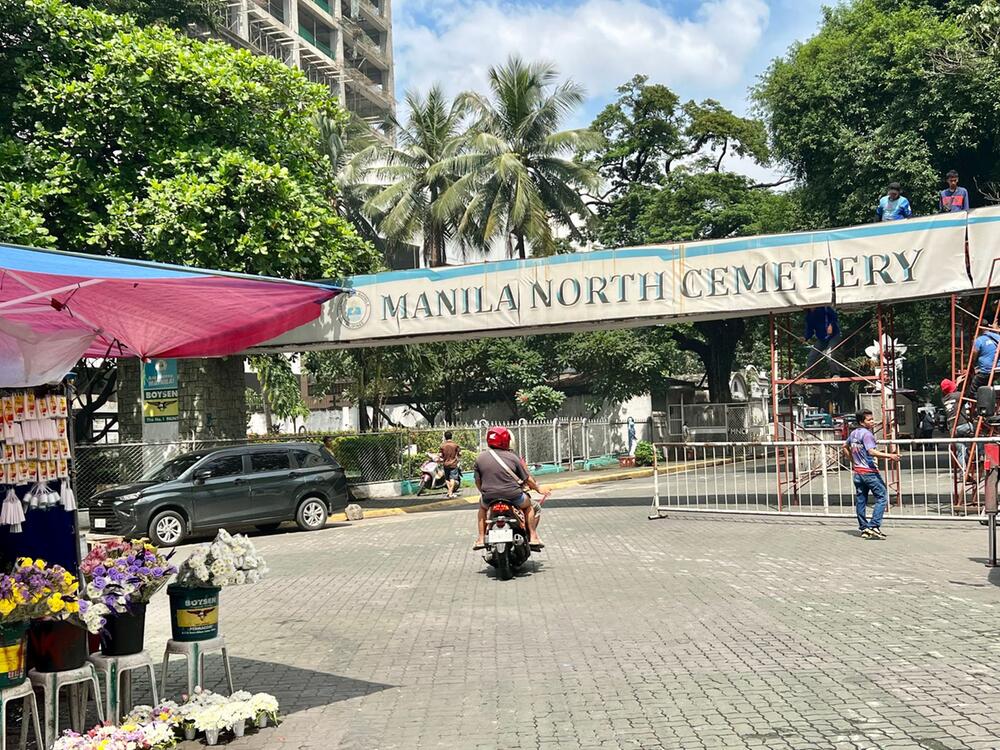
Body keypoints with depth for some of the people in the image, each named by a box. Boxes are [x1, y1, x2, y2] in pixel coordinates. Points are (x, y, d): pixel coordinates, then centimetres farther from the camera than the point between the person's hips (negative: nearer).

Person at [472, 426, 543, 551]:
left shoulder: (480, 458, 1)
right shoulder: (512, 457, -4)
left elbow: (478, 481, 7)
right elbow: (527, 479, 3)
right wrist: (537, 488, 21)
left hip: (489, 497, 2)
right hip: (513, 496, -2)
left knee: (482, 506, 36)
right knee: (529, 505, 29)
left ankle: (481, 539, 25)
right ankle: (533, 537, 21)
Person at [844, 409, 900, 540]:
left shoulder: (853, 433, 13)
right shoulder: (867, 434, -13)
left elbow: (845, 447, 27)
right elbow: (872, 452, -25)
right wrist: (889, 456, -28)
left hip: (858, 472, 9)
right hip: (869, 471, -9)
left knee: (860, 501, 9)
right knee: (882, 497, -4)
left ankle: (864, 528, 13)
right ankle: (874, 526, -13)